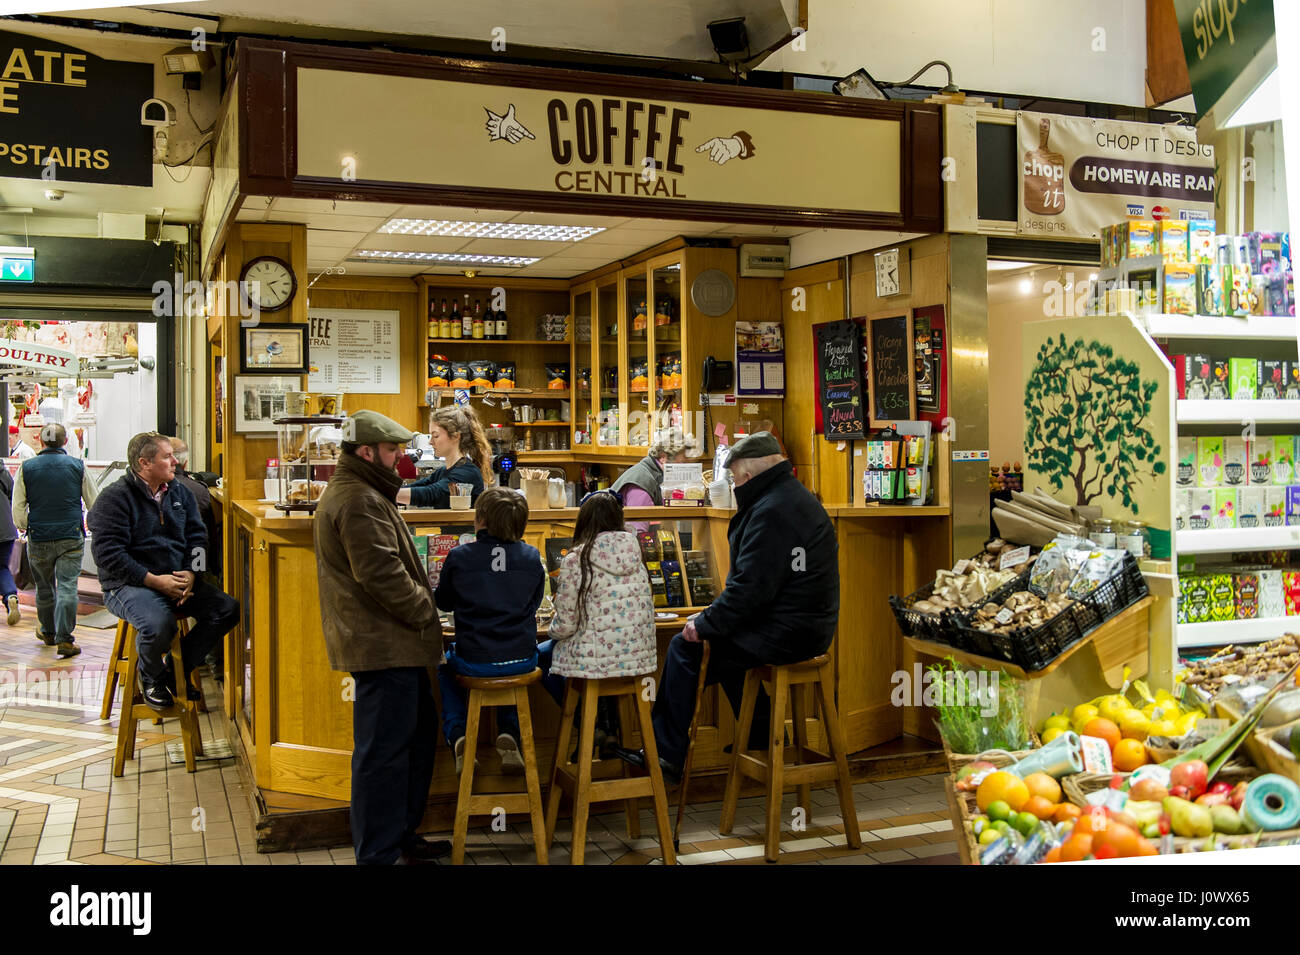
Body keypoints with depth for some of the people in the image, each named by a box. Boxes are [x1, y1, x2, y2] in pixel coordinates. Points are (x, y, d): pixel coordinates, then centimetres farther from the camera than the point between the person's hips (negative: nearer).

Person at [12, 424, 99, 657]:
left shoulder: (26, 468, 0)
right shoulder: (78, 466, -1)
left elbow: (18, 510, 0)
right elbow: (94, 504, 5)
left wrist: (26, 527, 16)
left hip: (38, 540, 1)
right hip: (71, 537, -1)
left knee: (44, 588, 16)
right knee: (68, 587, -3)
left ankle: (48, 633, 33)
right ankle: (65, 639, -11)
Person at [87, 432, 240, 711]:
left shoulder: (180, 492, 13)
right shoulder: (115, 497, -8)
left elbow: (196, 536, 12)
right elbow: (107, 553, -16)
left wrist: (190, 573, -8)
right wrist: (155, 581, -20)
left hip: (179, 580, 7)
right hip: (129, 584, -7)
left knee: (228, 609, -14)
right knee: (159, 625, -36)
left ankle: (176, 669, 5)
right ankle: (150, 677, 0)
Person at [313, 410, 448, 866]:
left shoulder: (354, 493, 18)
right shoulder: (360, 502, -18)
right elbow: (382, 575, -25)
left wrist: (419, 608, 18)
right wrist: (425, 610, -13)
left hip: (389, 641, 12)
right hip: (383, 643, -12)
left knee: (418, 731, 19)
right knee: (383, 751, -4)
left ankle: (401, 836, 29)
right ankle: (379, 853, 4)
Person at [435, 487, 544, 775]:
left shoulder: (459, 557, -8)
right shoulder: (531, 557, -2)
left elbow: (443, 603, 10)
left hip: (474, 663, -1)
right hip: (523, 660, 2)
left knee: (444, 666, 33)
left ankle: (456, 735, 13)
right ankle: (509, 733, 16)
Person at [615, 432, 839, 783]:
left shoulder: (772, 511, -20)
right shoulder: (800, 498, 14)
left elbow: (750, 587, -24)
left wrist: (704, 625, -13)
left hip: (782, 635, -10)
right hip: (807, 627, 10)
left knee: (686, 647, -1)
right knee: (723, 641, 26)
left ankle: (667, 755, 7)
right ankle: (759, 739, 30)